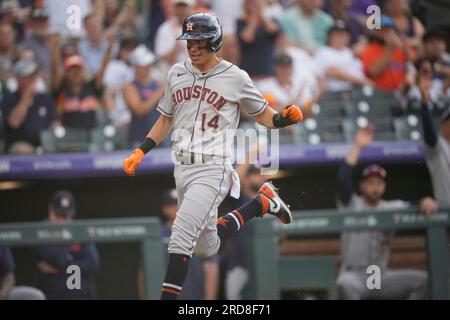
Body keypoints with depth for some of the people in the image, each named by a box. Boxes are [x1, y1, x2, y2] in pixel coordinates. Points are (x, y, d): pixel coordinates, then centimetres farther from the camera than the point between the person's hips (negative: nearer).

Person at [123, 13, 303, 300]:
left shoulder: (235, 77, -5)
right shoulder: (177, 73, 9)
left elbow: (263, 115, 5)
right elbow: (166, 120, 20)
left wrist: (286, 118, -17)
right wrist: (140, 152, 10)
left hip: (212, 170, -6)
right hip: (182, 169, 6)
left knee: (181, 237, -21)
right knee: (207, 248, 15)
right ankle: (261, 203, 33)